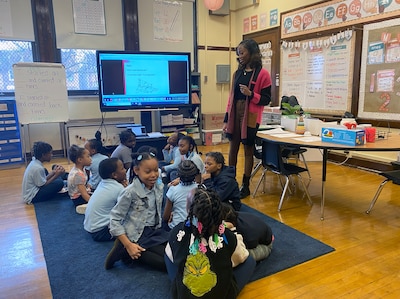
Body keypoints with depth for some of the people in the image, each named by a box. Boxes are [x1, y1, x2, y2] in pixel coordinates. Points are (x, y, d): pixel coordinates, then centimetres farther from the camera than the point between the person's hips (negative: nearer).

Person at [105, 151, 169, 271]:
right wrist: (128, 245, -20)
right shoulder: (130, 192, -19)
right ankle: (125, 250, -4)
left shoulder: (159, 186, -1)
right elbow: (115, 219, -16)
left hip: (155, 231, 7)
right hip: (138, 236, -7)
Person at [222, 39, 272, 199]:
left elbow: (266, 99, -5)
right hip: (235, 115, 5)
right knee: (233, 149, 9)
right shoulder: (237, 73, 11)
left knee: (248, 150, 4)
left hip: (250, 117, -5)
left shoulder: (262, 74, -6)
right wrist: (226, 119, 7)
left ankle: (245, 186, 16)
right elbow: (231, 96, 11)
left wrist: (250, 94, -21)